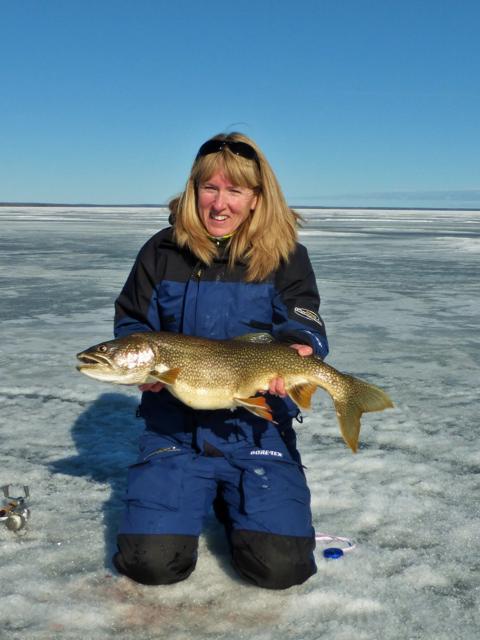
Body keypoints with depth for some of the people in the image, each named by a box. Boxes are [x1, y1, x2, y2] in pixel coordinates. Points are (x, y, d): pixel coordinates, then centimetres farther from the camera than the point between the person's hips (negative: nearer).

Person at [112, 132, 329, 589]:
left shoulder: (284, 256, -1)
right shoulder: (163, 252, 2)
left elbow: (303, 325, -8)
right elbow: (130, 324, 6)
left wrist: (296, 348, -32)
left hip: (256, 427, 0)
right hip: (175, 427, 1)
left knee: (279, 567, -11)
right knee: (151, 563, -11)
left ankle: (231, 502, 23)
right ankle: (200, 497, 22)